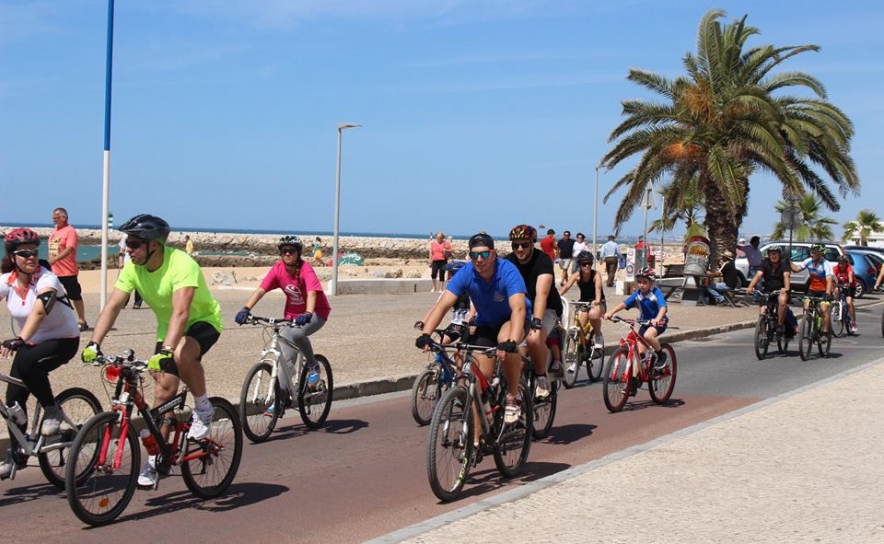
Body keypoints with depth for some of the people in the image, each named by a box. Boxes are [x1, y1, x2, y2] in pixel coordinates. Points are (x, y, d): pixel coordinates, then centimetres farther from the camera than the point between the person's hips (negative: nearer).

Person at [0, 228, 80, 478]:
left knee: (26, 362, -34)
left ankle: (52, 410, -12)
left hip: (63, 340, -6)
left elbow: (39, 311, -40)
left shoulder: (47, 279, -23)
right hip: (31, 342, 6)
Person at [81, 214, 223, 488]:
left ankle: (202, 407, -12)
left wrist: (166, 351, -53)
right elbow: (113, 306, -16)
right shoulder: (133, 268, -13)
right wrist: (94, 344, -28)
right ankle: (155, 460, 11)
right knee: (164, 390, 0)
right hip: (167, 328, 6)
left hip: (203, 321, -6)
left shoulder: (181, 264, -33)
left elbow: (181, 313, -43)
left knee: (182, 355, -37)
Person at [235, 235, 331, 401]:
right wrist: (246, 309, -33)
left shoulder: (306, 269, -23)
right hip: (293, 313, 5)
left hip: (316, 312, -4)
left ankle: (313, 366, -10)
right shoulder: (278, 269, -11)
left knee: (296, 333, -34)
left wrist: (308, 314, -55)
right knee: (287, 357, -2)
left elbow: (312, 293, -37)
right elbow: (261, 290, -18)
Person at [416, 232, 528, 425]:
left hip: (512, 321, -3)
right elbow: (443, 304, -28)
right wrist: (425, 334, -43)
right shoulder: (466, 273, -21)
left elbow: (518, 308, -42)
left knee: (505, 340, -37)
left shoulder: (508, 272, -29)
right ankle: (476, 436, 3)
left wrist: (511, 341, -58)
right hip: (486, 324, 3)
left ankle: (513, 396, -16)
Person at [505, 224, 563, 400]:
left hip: (546, 309, -5)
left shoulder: (542, 260, -21)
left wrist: (536, 322, -49)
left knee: (534, 338, -34)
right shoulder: (508, 262, -8)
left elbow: (541, 293, -35)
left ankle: (542, 379, -11)